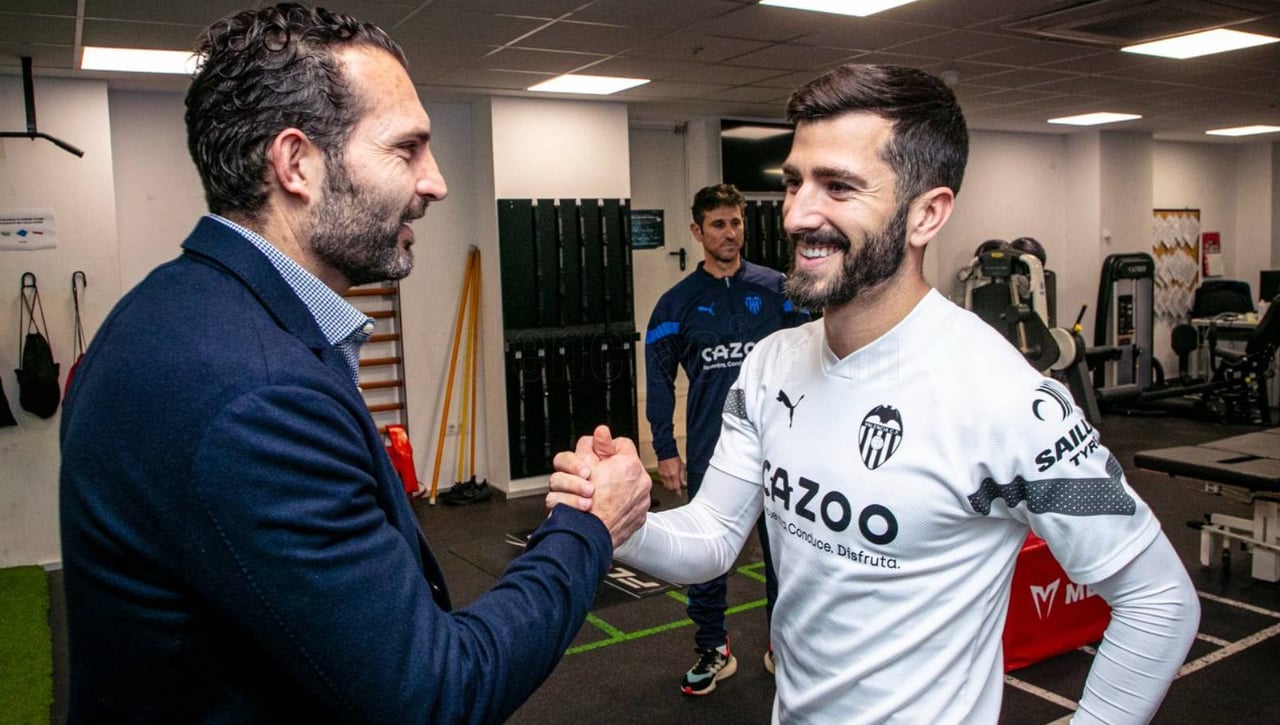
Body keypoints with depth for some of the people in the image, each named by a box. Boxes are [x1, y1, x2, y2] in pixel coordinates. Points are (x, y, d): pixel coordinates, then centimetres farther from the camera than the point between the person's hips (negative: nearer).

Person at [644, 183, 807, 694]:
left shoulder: (777, 289, 2)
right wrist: (666, 451, -2)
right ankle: (713, 650, 27)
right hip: (709, 450, 0)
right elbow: (659, 379, 3)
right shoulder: (677, 302, 2)